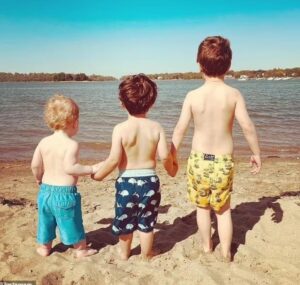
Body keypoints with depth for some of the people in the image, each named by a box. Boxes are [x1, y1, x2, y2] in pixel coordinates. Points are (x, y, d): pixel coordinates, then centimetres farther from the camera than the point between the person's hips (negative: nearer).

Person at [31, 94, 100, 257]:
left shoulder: (44, 142, -1)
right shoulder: (71, 144, -19)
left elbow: (35, 165, 2)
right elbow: (69, 167, -29)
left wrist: (39, 179, 20)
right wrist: (92, 169, -21)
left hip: (46, 190, 6)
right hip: (65, 192, -5)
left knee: (46, 221, 23)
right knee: (73, 223, 13)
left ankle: (44, 247, 39)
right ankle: (81, 249, 29)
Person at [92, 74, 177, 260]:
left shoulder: (120, 128, -15)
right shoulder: (156, 127, -8)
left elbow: (114, 159, -19)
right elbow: (165, 156, -10)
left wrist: (99, 175, -2)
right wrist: (171, 170, 11)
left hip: (126, 182, -1)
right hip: (150, 181, 1)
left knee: (125, 222, 19)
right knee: (146, 223, 17)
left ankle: (125, 254, 40)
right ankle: (147, 255, 34)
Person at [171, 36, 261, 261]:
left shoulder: (193, 96, -8)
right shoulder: (234, 94, -9)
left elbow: (180, 129, -6)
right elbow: (248, 126, -12)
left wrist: (173, 155, 7)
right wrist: (257, 153, 2)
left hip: (199, 159, 0)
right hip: (224, 161, 0)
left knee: (203, 207, 20)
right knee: (224, 209, 18)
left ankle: (207, 247, 35)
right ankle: (226, 253, 24)